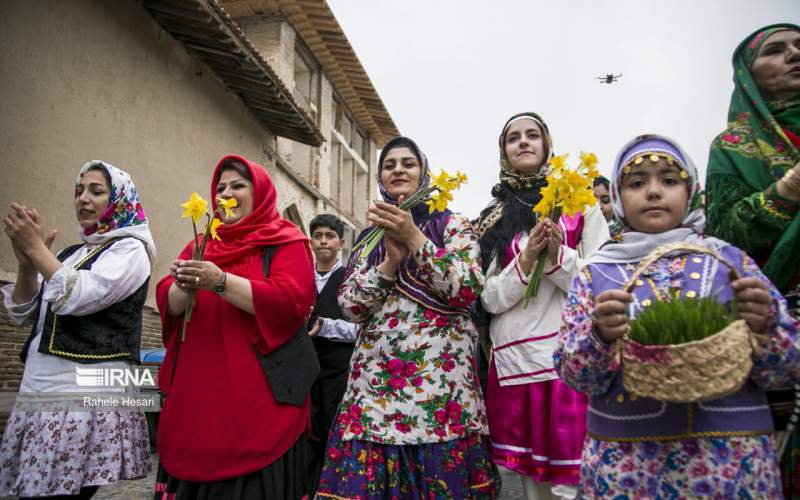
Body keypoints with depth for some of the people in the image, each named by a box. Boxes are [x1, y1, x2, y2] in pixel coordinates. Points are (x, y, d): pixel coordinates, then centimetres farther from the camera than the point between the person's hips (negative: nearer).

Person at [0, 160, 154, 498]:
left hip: (87, 400, -7)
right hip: (37, 398, 7)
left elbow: (78, 298, -17)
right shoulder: (70, 254, 17)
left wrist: (36, 248, -8)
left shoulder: (130, 250, -3)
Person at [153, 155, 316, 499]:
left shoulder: (287, 243, 0)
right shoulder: (201, 246, 16)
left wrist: (221, 282, -23)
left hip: (259, 396, -5)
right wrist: (184, 287, -16)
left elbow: (290, 301, -15)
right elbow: (167, 304, 7)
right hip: (197, 393, 5)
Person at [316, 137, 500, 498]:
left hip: (440, 377, -2)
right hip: (376, 378, 3)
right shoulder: (370, 235, 15)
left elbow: (467, 290, -8)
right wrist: (391, 260, -11)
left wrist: (414, 239, -14)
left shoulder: (453, 224, 6)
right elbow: (349, 306, 4)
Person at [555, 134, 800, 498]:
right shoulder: (595, 272, 0)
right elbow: (571, 372, -5)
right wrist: (599, 335, -24)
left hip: (733, 456, 1)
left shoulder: (730, 260, 2)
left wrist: (764, 325, -18)